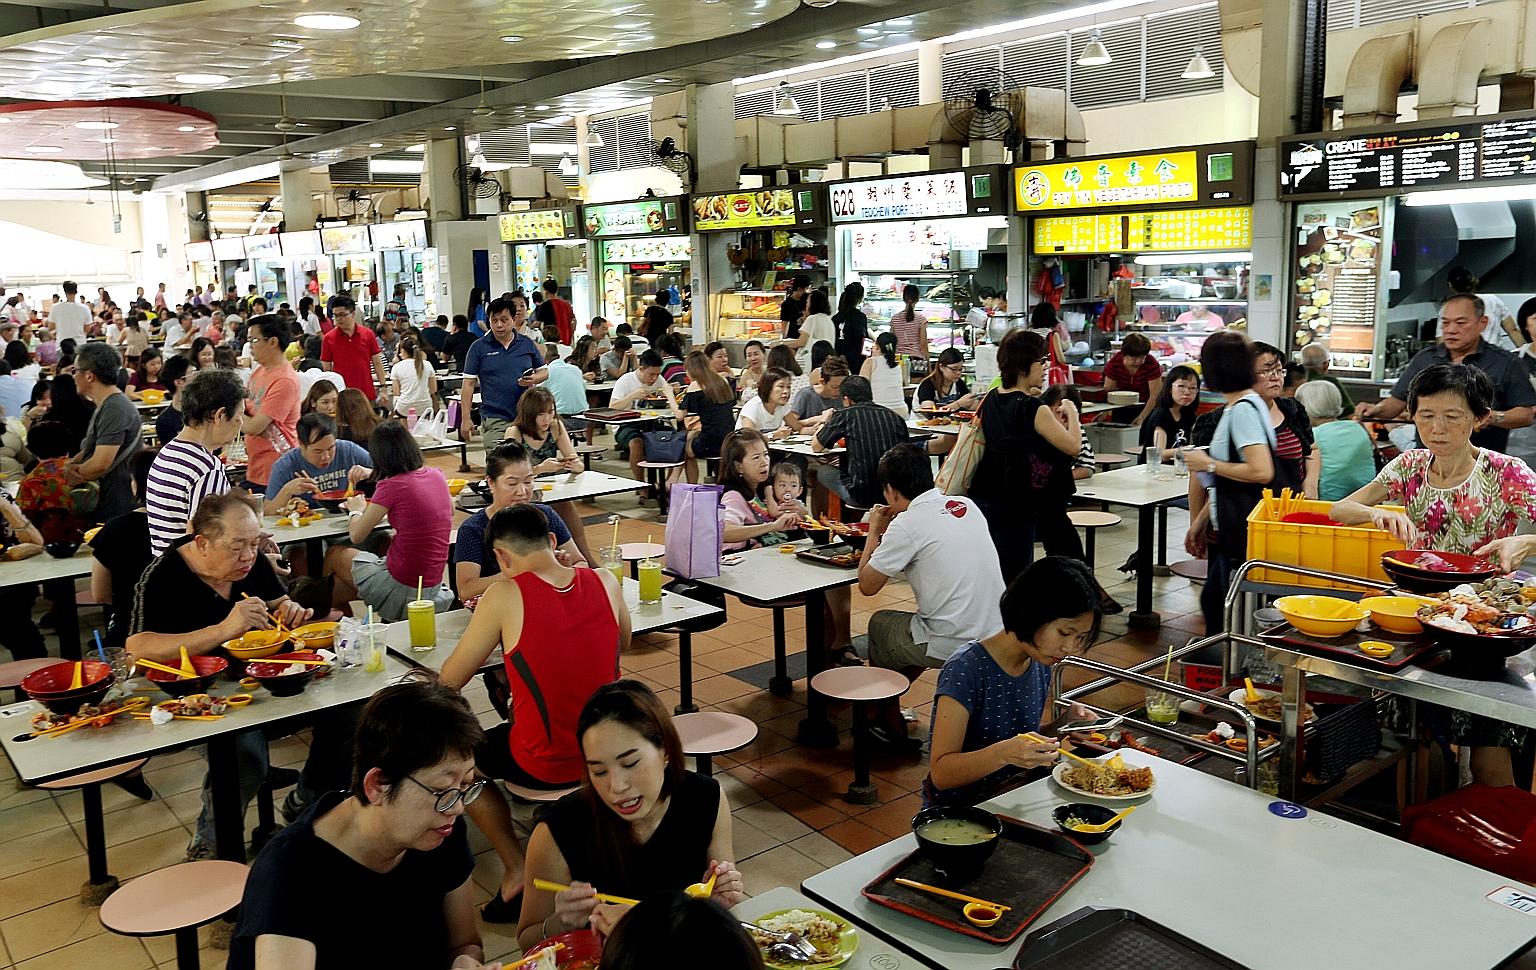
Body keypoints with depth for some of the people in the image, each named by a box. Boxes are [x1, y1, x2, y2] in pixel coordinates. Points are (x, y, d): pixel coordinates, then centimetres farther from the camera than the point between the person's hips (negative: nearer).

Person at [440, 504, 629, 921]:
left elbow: (450, 680, -6)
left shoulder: (504, 595, -17)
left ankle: (517, 870, 14)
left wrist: (494, 635, 13)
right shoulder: (605, 581, -6)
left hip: (547, 765, -5)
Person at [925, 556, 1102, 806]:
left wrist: (1063, 724, -4)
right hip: (955, 811, -7)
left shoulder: (1041, 664, 2)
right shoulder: (966, 670, -20)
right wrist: (1003, 753, -36)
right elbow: (940, 773, -21)